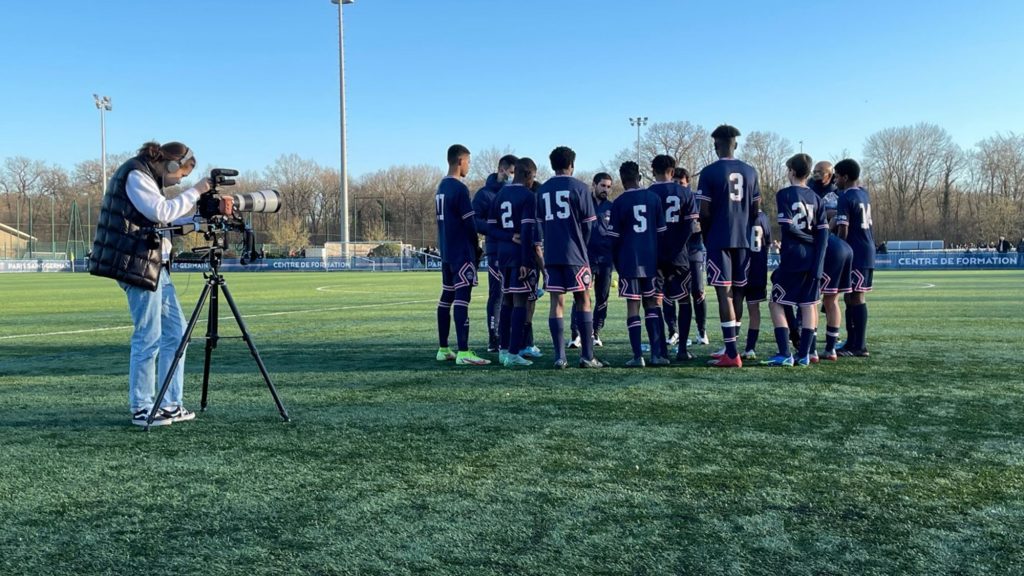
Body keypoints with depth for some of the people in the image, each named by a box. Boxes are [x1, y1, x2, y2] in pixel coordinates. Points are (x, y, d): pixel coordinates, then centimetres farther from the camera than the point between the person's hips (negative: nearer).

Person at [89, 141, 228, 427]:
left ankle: (170, 404, 14)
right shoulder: (135, 175, -9)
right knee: (148, 338, -7)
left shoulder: (148, 178, 20)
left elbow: (173, 216, 21)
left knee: (175, 331, 9)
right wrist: (195, 191, -12)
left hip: (155, 265, 10)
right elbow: (162, 212, -20)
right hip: (137, 265, -10)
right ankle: (141, 409, 3)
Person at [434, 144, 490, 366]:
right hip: (462, 252, -9)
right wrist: (476, 250, -1)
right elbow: (470, 224, -14)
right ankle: (463, 353, -16)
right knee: (462, 299, -12)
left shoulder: (441, 187, 15)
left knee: (446, 298, 12)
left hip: (446, 252, 9)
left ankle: (443, 349, 17)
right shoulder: (460, 189, -13)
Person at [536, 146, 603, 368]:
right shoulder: (579, 187, -3)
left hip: (551, 254, 4)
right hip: (574, 254, -4)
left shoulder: (543, 190, 10)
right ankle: (587, 356, 2)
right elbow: (588, 223, 0)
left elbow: (541, 223, 13)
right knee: (583, 300, 3)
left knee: (557, 302, 4)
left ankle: (559, 357, 1)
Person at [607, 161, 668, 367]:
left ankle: (638, 356, -2)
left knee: (633, 305, 0)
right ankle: (657, 353, 5)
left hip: (629, 261, -3)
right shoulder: (654, 198, 5)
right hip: (651, 259, 3)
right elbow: (661, 232, 7)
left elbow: (614, 238, -2)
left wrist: (617, 263, 11)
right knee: (652, 303, 12)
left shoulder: (619, 203, -3)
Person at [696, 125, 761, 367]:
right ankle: (730, 347, 20)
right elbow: (755, 209, 9)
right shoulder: (750, 171, 9)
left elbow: (705, 212, -8)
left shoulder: (709, 172, -6)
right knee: (737, 292, 13)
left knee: (725, 293, -6)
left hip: (720, 240, -5)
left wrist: (705, 236, 7)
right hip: (744, 240, 5)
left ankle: (732, 354, -9)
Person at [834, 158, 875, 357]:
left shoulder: (846, 198, -12)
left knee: (856, 297, -8)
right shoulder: (863, 194, 14)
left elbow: (843, 231, -16)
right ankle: (852, 342, 17)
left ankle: (859, 346, -7)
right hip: (867, 252, 9)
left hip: (856, 254, -9)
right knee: (852, 298, 13)